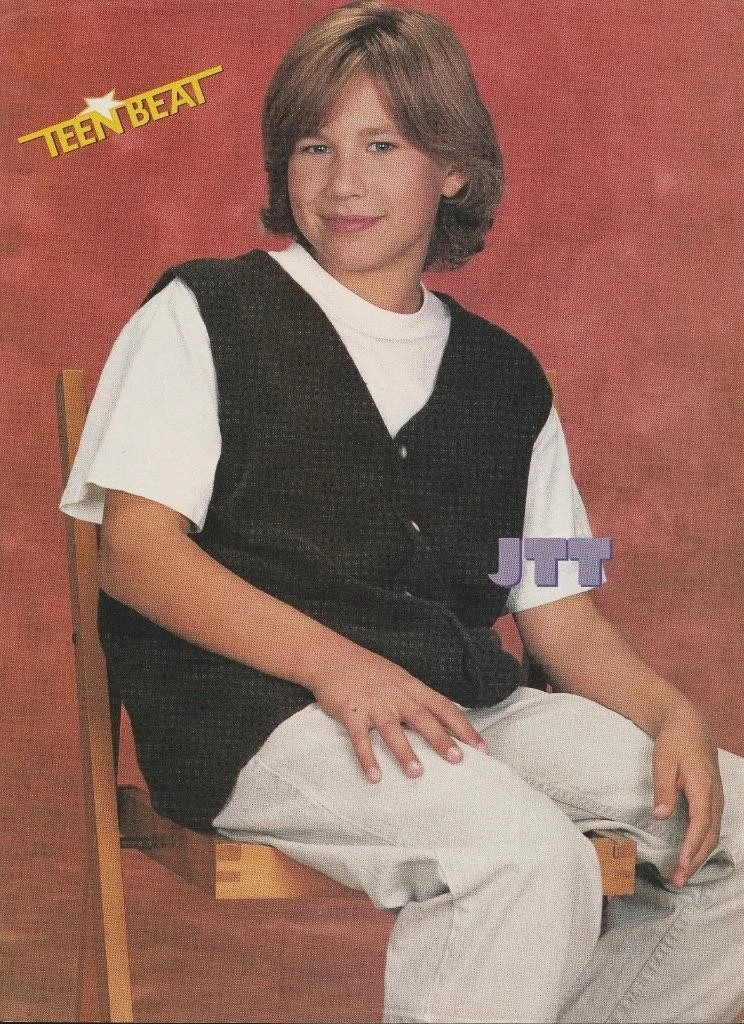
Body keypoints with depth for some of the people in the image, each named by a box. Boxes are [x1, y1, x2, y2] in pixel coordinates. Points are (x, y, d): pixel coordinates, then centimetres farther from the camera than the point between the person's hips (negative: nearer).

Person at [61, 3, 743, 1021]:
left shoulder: (506, 379, 20)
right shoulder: (202, 317, 8)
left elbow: (562, 616, 16)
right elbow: (137, 551, -3)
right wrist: (332, 660, -18)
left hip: (466, 707, 5)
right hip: (260, 711, -5)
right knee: (531, 854, -30)